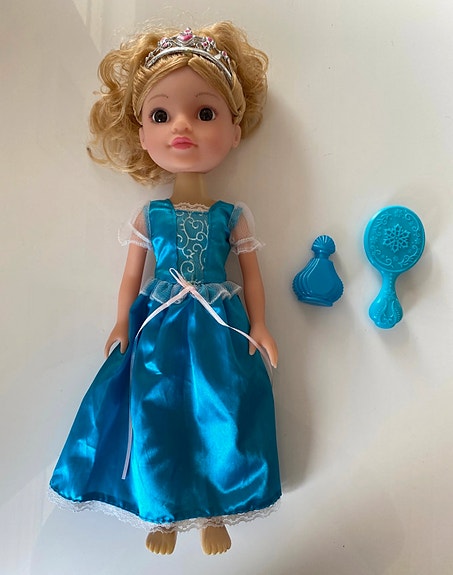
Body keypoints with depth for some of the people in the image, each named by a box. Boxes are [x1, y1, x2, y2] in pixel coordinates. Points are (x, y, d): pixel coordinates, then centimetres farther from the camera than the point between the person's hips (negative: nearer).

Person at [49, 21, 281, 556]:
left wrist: (258, 327, 2)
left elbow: (252, 275, 3)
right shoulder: (148, 217, -1)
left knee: (220, 417, 3)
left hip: (220, 329, 0)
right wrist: (122, 324, 7)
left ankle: (214, 512, 29)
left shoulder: (233, 216, -2)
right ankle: (162, 513, 30)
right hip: (159, 329, 1)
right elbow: (132, 275, 7)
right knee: (155, 417, 4)